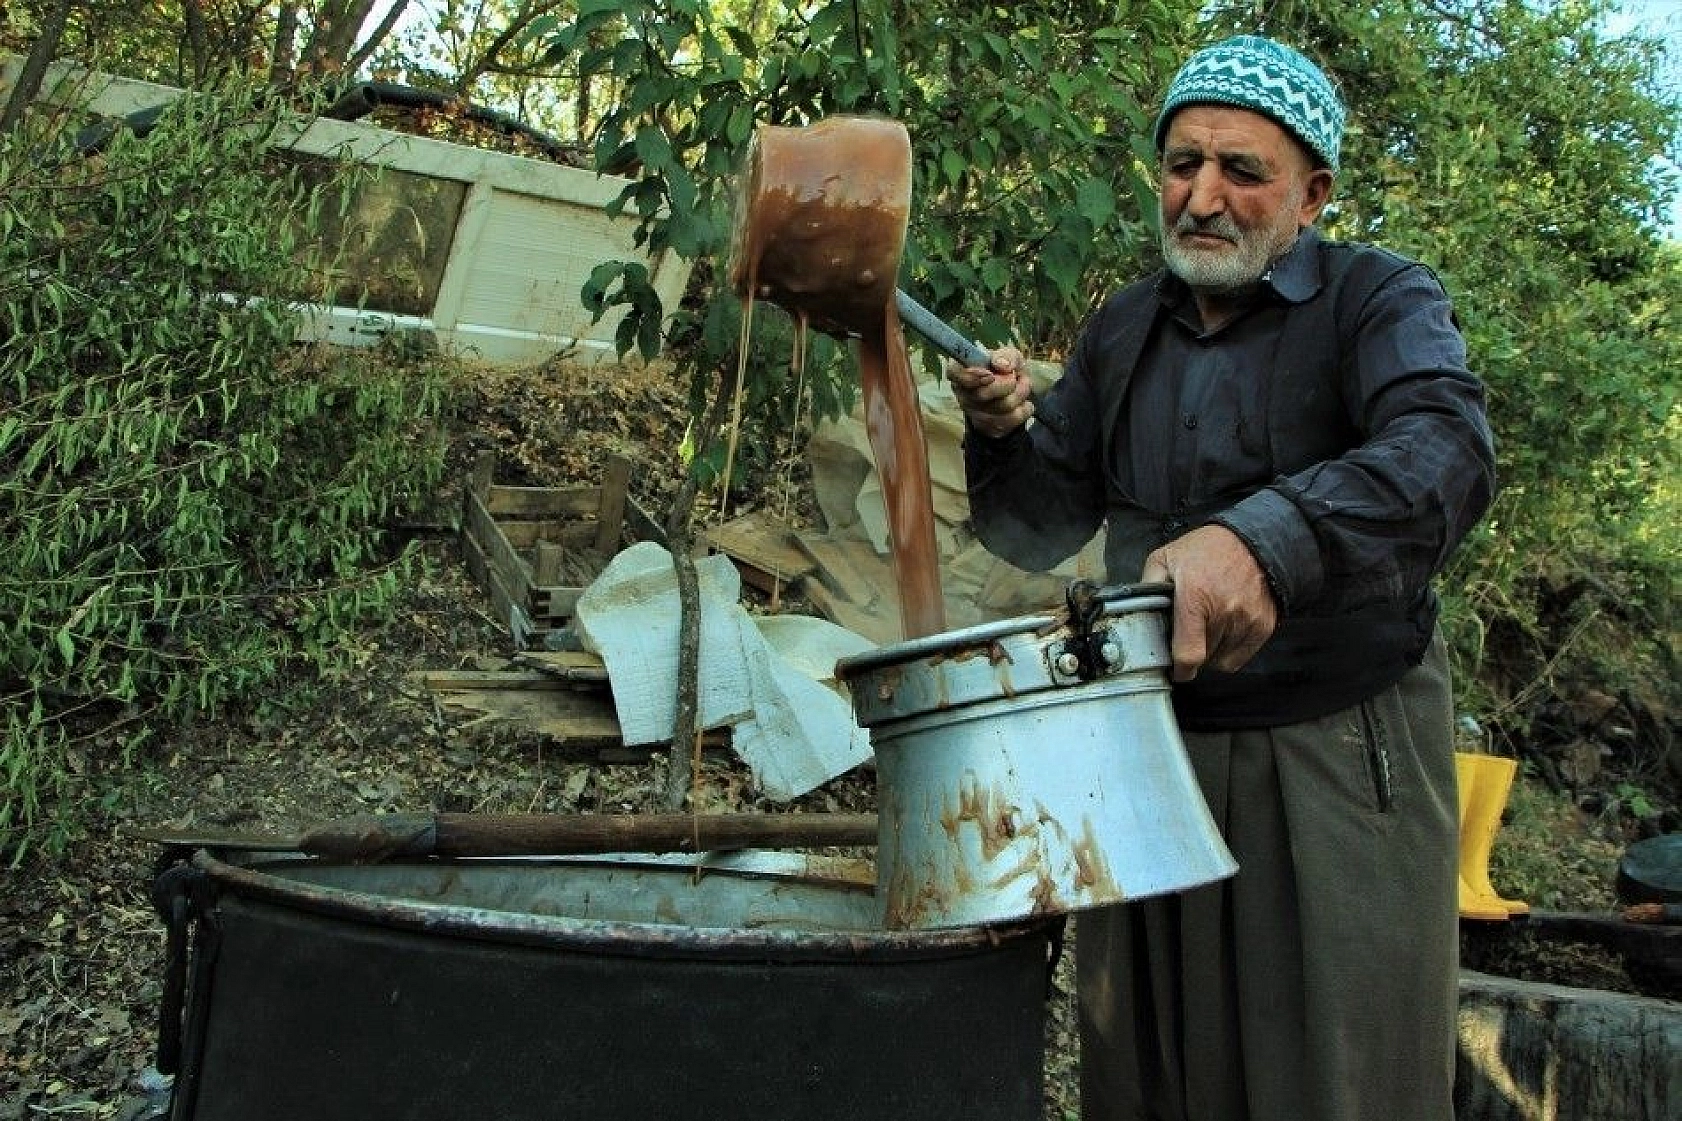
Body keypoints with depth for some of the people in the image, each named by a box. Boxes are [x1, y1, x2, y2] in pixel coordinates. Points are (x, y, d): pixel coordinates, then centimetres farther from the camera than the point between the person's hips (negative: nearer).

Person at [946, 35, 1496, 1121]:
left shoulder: (1381, 299, -4)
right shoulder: (1124, 330, 10)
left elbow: (1447, 450, -26)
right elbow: (1039, 531, 13)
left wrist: (1265, 540, -44)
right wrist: (1004, 433, -9)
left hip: (1341, 756, -4)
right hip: (1153, 750, 4)